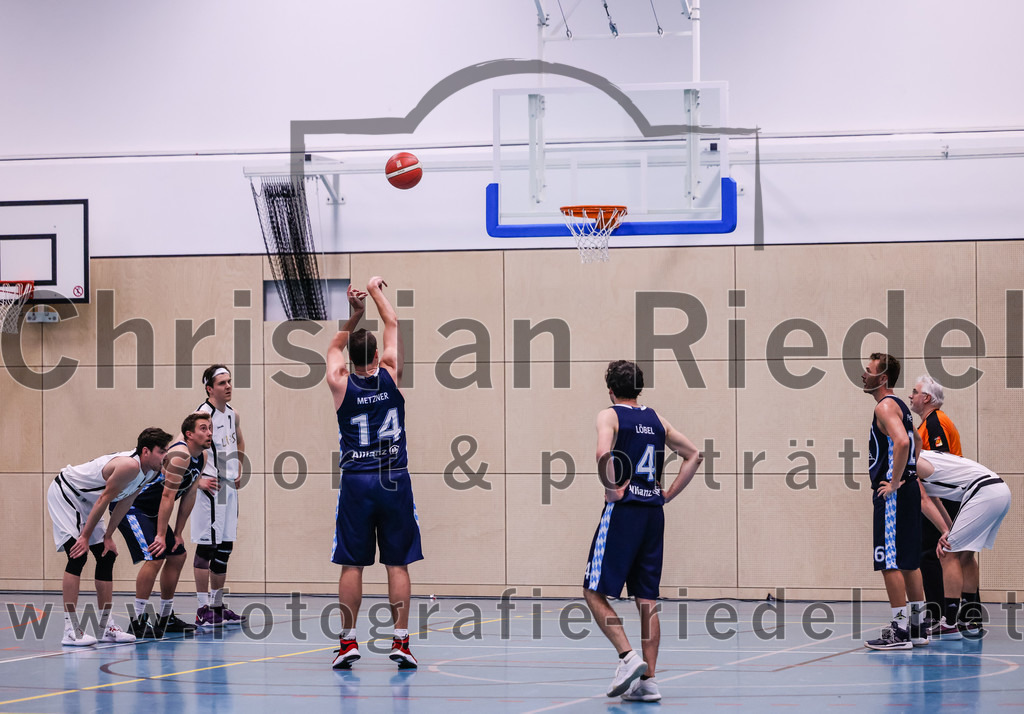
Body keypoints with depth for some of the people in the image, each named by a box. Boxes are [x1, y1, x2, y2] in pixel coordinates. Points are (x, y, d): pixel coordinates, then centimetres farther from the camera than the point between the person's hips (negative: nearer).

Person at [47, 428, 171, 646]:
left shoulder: (149, 472, -2)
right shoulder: (130, 465, -31)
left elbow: (124, 503, 6)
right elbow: (104, 500, -27)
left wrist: (108, 537, 5)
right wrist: (85, 537, -22)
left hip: (84, 501, 10)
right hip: (64, 493, -10)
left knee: (106, 557, 7)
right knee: (78, 555, -20)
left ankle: (106, 627, 12)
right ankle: (70, 630, -22)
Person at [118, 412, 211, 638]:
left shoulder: (202, 457, 5)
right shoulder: (180, 455, -25)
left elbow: (189, 497, 9)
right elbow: (168, 496, -26)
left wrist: (178, 533, 6)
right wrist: (161, 535, -26)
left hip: (151, 511, 10)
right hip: (130, 507, -10)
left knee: (178, 555, 11)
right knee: (154, 557, -21)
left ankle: (166, 618, 21)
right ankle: (138, 621, -15)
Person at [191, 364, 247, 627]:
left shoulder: (232, 415, 12)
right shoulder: (203, 414, -13)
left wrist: (238, 471, 19)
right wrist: (197, 479, -21)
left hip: (229, 488, 8)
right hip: (209, 488, -8)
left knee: (224, 548, 11)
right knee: (206, 547, -6)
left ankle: (218, 606, 19)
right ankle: (203, 609, -4)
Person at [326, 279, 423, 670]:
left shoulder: (341, 384, -1)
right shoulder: (389, 375, 0)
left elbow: (335, 347, 22)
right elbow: (392, 324, 15)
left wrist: (355, 315, 17)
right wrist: (376, 291, 26)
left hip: (356, 482, 0)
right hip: (394, 480, 0)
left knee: (352, 565, 3)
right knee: (398, 565, 2)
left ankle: (348, 642, 2)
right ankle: (401, 642, -2)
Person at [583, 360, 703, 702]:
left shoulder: (610, 416, -3)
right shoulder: (656, 420, 14)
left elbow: (604, 454, -23)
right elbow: (694, 455, 18)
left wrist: (613, 490, -11)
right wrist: (668, 494, 15)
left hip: (623, 511, -6)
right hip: (653, 513, 6)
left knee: (595, 593, 0)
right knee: (647, 600, 7)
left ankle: (628, 657, -15)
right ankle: (648, 680, 5)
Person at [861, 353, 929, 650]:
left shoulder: (885, 406, -14)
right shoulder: (899, 406, 18)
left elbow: (902, 442, -30)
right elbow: (914, 442, 32)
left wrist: (894, 483, -23)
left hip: (892, 494, -10)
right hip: (907, 490, 10)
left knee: (890, 563, -9)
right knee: (908, 562, 14)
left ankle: (900, 631, -9)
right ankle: (917, 626, 18)